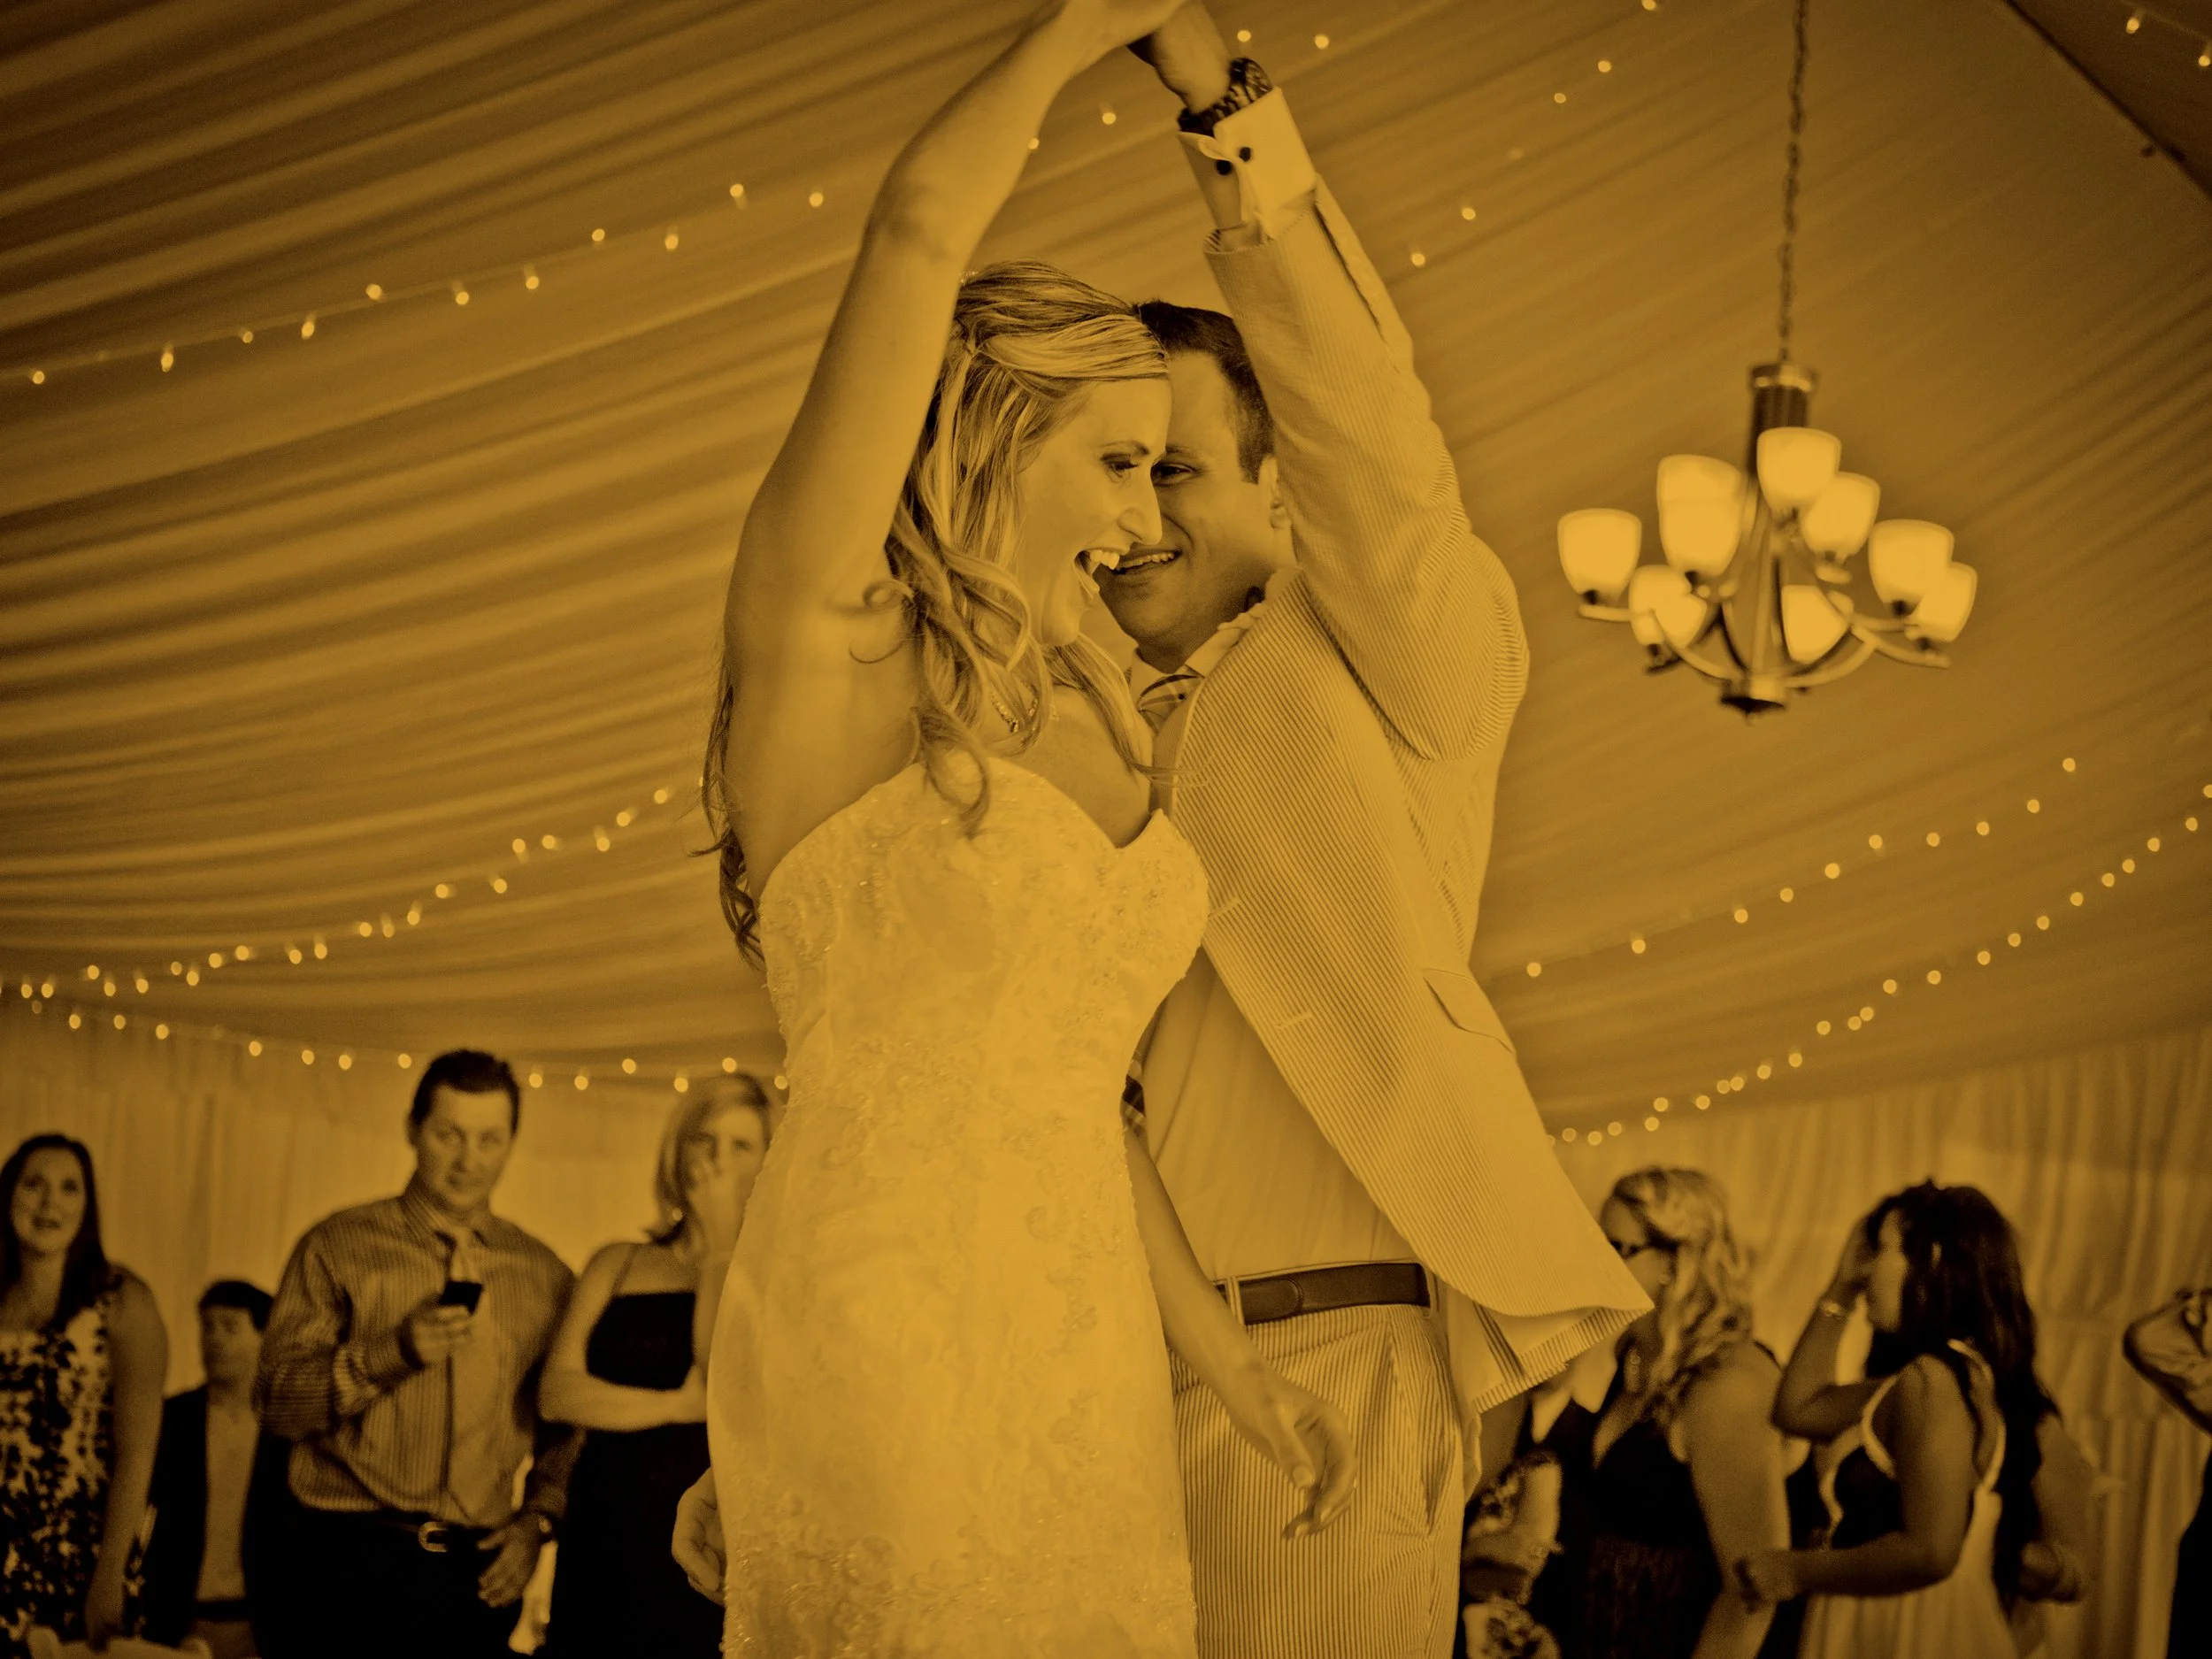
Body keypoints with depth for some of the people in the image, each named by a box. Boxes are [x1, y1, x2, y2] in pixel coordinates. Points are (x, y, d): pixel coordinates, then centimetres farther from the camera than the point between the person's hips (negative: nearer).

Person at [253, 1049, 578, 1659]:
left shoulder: (543, 1275, 12)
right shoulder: (338, 1246, 3)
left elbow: (564, 1424, 19)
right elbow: (276, 1402, -5)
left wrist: (537, 1519, 3)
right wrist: (389, 1353, -17)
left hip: (477, 1572, 3)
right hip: (354, 1562, -3)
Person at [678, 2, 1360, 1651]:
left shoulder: (1098, 722, 15)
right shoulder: (828, 647, -4)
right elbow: (923, 227, -12)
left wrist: (1233, 1364, 13)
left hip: (1090, 1370, 7)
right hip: (876, 1352, -6)